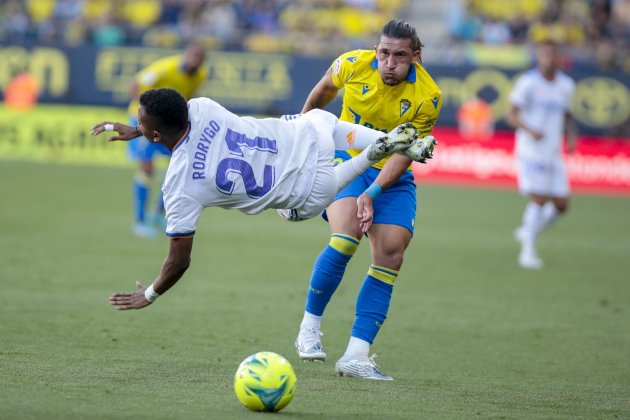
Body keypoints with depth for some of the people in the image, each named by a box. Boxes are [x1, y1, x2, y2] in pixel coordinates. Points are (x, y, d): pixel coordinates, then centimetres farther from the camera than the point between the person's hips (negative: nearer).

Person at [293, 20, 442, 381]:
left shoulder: (427, 97, -17)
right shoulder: (353, 65, -13)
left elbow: (404, 153, -17)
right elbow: (323, 91, 10)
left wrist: (372, 194, -28)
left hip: (392, 177, 1)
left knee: (391, 254, -14)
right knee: (346, 237, -27)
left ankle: (356, 356, -12)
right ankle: (310, 327, -10)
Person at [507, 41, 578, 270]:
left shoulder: (566, 85, 10)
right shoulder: (527, 82, -8)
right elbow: (512, 115, -8)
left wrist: (572, 135, 8)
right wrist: (530, 130, -26)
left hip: (553, 153, 6)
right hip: (531, 151, -6)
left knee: (561, 205, 3)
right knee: (539, 199, -15)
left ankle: (529, 231, 28)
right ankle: (528, 251, -4)